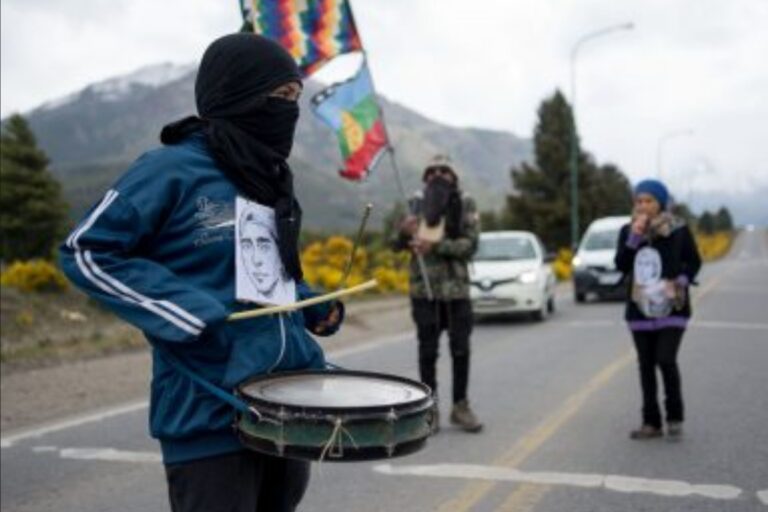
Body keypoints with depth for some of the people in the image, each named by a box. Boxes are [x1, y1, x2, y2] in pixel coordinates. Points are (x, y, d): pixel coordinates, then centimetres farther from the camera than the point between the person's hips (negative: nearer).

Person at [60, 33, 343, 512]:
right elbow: (85, 251, -11)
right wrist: (185, 313, -21)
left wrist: (315, 308, 5)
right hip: (211, 413, -8)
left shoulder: (269, 178, 12)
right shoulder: (173, 169, -11)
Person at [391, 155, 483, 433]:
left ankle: (461, 406, 19)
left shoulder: (465, 204, 1)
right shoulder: (416, 204, 4)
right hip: (424, 288, 0)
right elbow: (396, 245, 6)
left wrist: (435, 246, -20)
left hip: (457, 287, 0)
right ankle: (430, 408, 13)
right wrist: (403, 231, -16)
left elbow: (470, 244, -8)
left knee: (461, 350, 6)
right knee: (428, 351, 4)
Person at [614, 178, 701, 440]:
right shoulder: (628, 230, 5)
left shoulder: (678, 230, -3)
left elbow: (694, 262, 3)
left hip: (671, 307, -3)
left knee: (666, 360, -13)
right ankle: (651, 423, 17)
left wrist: (680, 282, -14)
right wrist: (634, 238, -15)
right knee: (646, 365, 8)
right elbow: (621, 265, -4)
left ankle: (675, 417, 7)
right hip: (640, 308, 4)